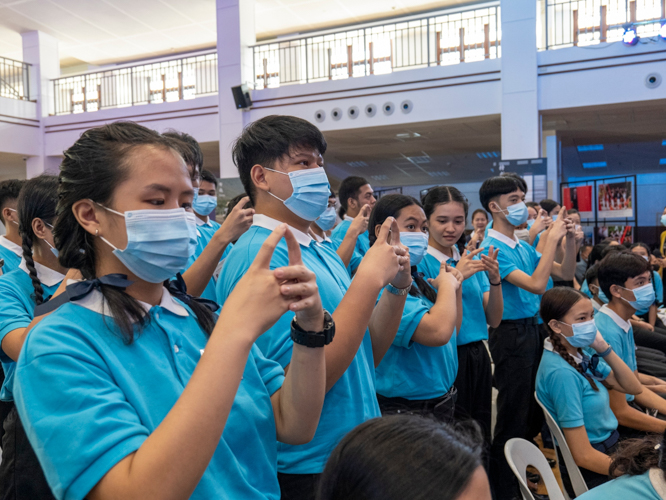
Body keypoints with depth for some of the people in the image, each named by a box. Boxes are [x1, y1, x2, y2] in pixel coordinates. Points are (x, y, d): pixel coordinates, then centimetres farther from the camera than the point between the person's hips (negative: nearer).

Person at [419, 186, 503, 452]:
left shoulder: (472, 260, 9)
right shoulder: (419, 262, -8)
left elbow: (493, 320, 6)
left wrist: (495, 280, -10)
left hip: (477, 358, 6)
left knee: (481, 440, 15)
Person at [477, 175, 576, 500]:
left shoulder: (523, 246, 9)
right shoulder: (493, 248, -16)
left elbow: (565, 274, 14)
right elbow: (536, 284, -25)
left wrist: (570, 240, -1)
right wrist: (551, 240, -19)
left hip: (533, 328, 9)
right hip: (511, 333, -8)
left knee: (535, 407, 19)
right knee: (513, 412, 1)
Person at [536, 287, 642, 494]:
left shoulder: (579, 355, -1)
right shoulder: (562, 373, -25)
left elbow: (633, 388, 4)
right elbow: (583, 455, -23)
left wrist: (604, 349, -8)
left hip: (609, 450, 8)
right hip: (593, 476, -8)